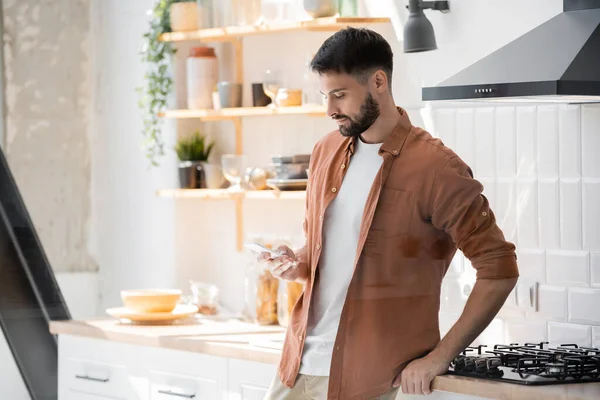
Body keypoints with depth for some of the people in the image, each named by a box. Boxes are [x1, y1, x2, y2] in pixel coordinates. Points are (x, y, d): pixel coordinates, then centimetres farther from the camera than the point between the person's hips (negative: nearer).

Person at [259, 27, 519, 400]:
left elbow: (499, 268, -13)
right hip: (298, 364, 6)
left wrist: (439, 358, -13)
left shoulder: (435, 169, -12)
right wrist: (297, 266, 0)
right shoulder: (326, 152, 9)